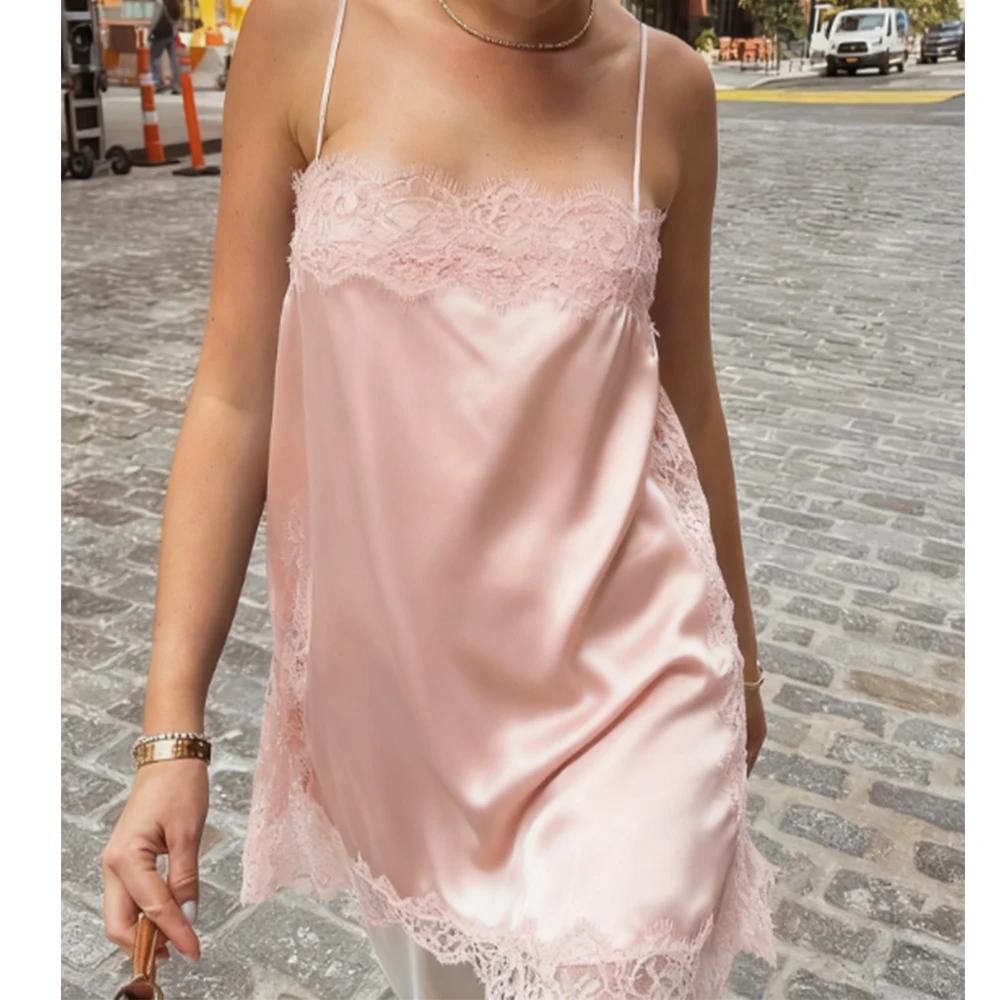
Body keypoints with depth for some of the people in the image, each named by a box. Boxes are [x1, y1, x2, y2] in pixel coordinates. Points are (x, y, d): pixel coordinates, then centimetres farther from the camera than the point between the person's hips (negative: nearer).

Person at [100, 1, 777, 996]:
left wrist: (739, 647, 19)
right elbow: (233, 395, -4)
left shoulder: (668, 85, 0)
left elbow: (688, 388, 9)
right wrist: (171, 731, -7)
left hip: (625, 663, 0)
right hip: (388, 669, 1)